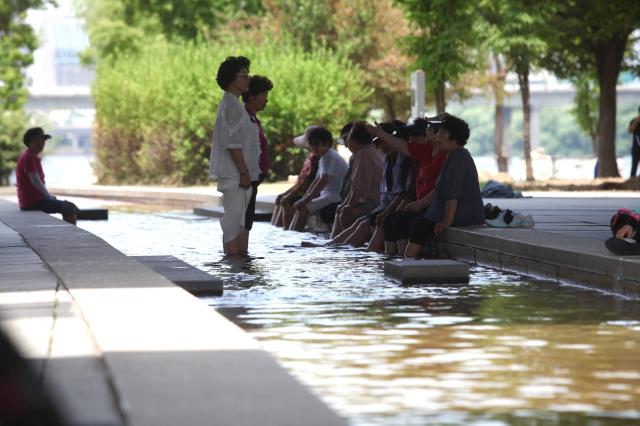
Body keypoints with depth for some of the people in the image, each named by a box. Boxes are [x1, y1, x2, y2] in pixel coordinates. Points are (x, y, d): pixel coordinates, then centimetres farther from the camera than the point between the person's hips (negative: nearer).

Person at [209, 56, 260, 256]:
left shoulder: (233, 104, 19)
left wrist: (248, 172, 20)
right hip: (235, 174, -10)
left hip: (238, 174, 10)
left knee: (241, 218, 11)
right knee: (234, 218, -9)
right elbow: (232, 143, -20)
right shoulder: (231, 105, -13)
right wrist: (244, 172, -20)